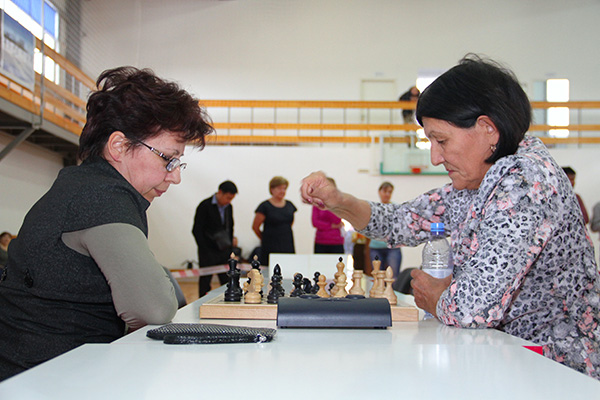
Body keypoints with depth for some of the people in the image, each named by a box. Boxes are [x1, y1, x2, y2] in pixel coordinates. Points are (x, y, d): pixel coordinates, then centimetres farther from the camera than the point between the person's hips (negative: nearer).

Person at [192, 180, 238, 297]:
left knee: (228, 282, 2)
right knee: (205, 283, 2)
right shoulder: (205, 206, -8)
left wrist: (230, 247, 10)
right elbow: (197, 230, -8)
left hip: (225, 251, 5)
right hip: (208, 252, -5)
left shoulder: (229, 207, 9)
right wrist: (205, 250, -12)